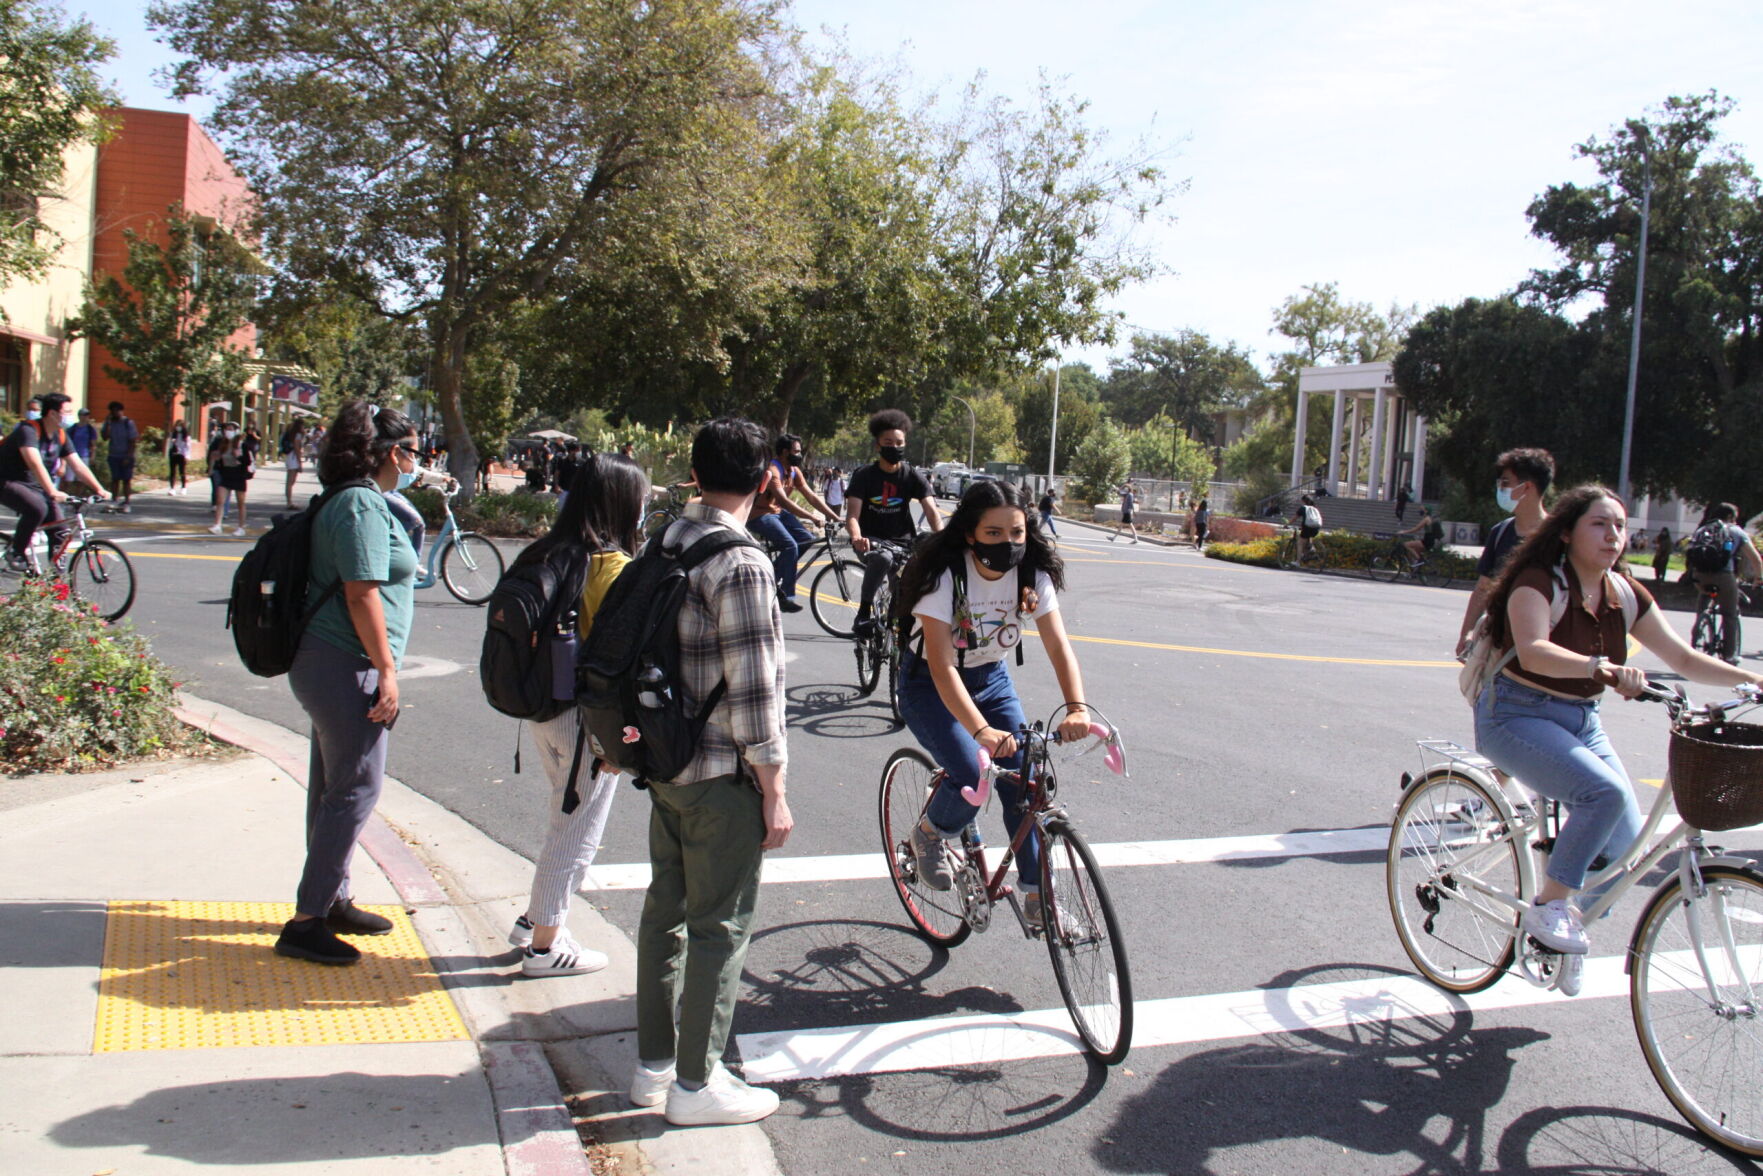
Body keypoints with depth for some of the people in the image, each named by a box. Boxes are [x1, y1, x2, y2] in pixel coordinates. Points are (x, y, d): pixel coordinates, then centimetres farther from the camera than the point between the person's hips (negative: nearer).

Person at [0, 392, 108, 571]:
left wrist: (99, 490, -13)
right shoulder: (28, 430, -22)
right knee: (37, 508, -34)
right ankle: (16, 553, -16)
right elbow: (35, 464, -35)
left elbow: (78, 465, 0)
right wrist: (52, 492, -47)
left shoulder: (61, 435, 2)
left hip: (34, 487, 7)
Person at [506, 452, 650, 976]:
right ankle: (545, 944, 18)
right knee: (578, 832, 7)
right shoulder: (612, 566, -19)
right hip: (587, 715, -8)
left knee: (568, 820, 24)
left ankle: (534, 919, 35)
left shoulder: (545, 555, 4)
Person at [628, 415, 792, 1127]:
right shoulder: (740, 564, -20)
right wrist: (775, 793, -14)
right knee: (720, 925, 4)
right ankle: (695, 1083, 14)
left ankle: (654, 1060, 29)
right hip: (720, 775, -8)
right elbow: (752, 688, -21)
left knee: (666, 908, 17)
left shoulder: (665, 543, 6)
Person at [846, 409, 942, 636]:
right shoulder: (863, 476, -6)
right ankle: (864, 611, -19)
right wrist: (856, 538, -40)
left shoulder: (914, 477, -1)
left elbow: (931, 512, -13)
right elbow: (852, 515, -16)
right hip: (871, 540, -3)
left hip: (902, 540, 3)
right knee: (882, 558, -37)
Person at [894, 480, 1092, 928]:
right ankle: (929, 836, 9)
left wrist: (1076, 707, -39)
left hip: (992, 679, 5)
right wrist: (982, 731, -48)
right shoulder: (943, 576, -28)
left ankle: (1037, 894, 9)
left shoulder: (1033, 575, -14)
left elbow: (1058, 645, -20)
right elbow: (941, 665, -35)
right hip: (930, 685, -4)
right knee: (974, 777, -24)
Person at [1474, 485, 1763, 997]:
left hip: (1581, 720, 7)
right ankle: (1546, 909, -14)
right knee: (1604, 792, -29)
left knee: (1626, 847, -5)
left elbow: (1683, 658, 7)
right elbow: (1533, 652, -34)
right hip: (1517, 716, -7)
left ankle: (1564, 929, 19)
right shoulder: (1538, 583, -17)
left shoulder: (1625, 594, 3)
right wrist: (1601, 667, -50)